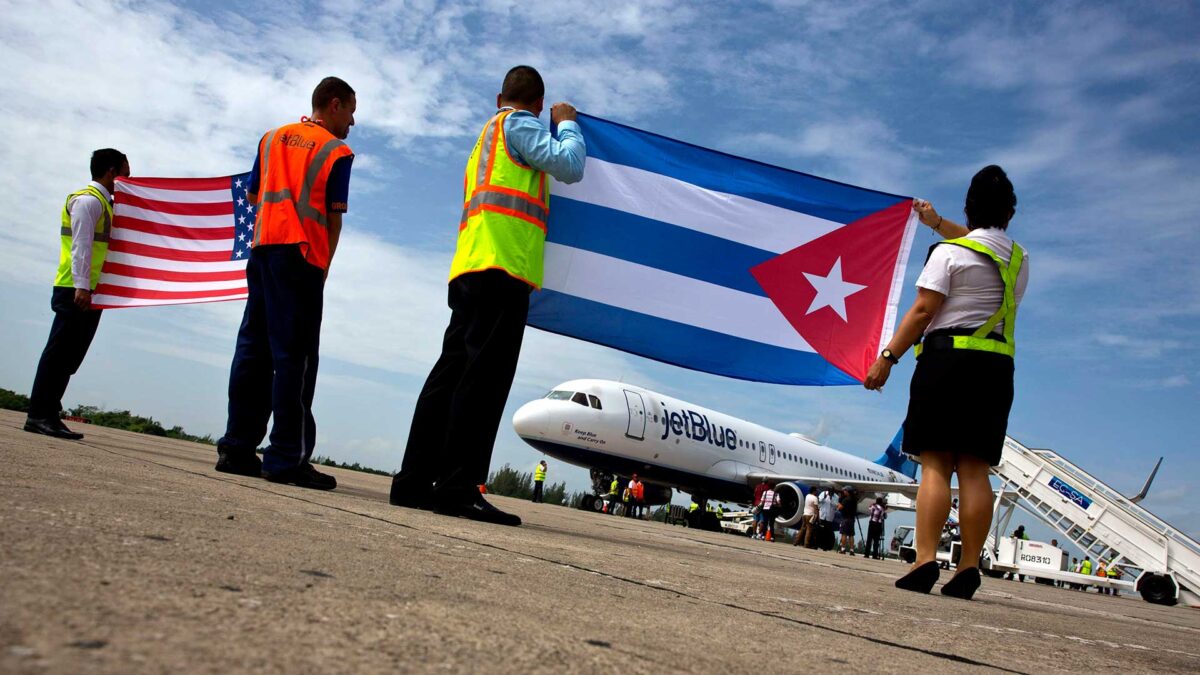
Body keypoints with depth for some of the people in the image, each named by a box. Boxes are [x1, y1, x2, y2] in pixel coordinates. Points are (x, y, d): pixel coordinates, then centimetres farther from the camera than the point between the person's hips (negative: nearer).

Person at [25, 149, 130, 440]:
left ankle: (48, 415, 11)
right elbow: (80, 245, -16)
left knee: (68, 356, 8)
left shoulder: (102, 203, 22)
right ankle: (39, 415, -5)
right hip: (76, 291, -9)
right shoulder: (88, 200, -7)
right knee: (59, 352, -7)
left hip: (88, 292, 9)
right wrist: (81, 286, -23)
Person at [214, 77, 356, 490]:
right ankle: (286, 458, -9)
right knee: (294, 356, -7)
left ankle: (237, 447, 8)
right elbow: (333, 217, -4)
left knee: (253, 349, 8)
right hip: (302, 255, -6)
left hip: (262, 247, 6)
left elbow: (252, 195, 23)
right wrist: (324, 266, 1)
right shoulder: (337, 151, 2)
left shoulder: (272, 138, 19)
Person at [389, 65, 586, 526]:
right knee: (484, 377, -15)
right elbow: (569, 166, -4)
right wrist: (567, 122, 13)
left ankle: (415, 482, 4)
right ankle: (457, 487, -19)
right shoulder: (518, 124, 6)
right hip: (502, 266, -9)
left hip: (470, 271, 9)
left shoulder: (487, 136, 33)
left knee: (452, 372, 5)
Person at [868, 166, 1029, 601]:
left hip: (947, 357, -5)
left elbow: (923, 310, -10)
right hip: (997, 366, 5)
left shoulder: (948, 252, -2)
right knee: (974, 469, 1)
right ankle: (968, 569, -3)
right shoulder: (1018, 259, 18)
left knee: (935, 465, -8)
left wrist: (887, 358, -8)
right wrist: (937, 223, 48)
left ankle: (925, 561, -16)